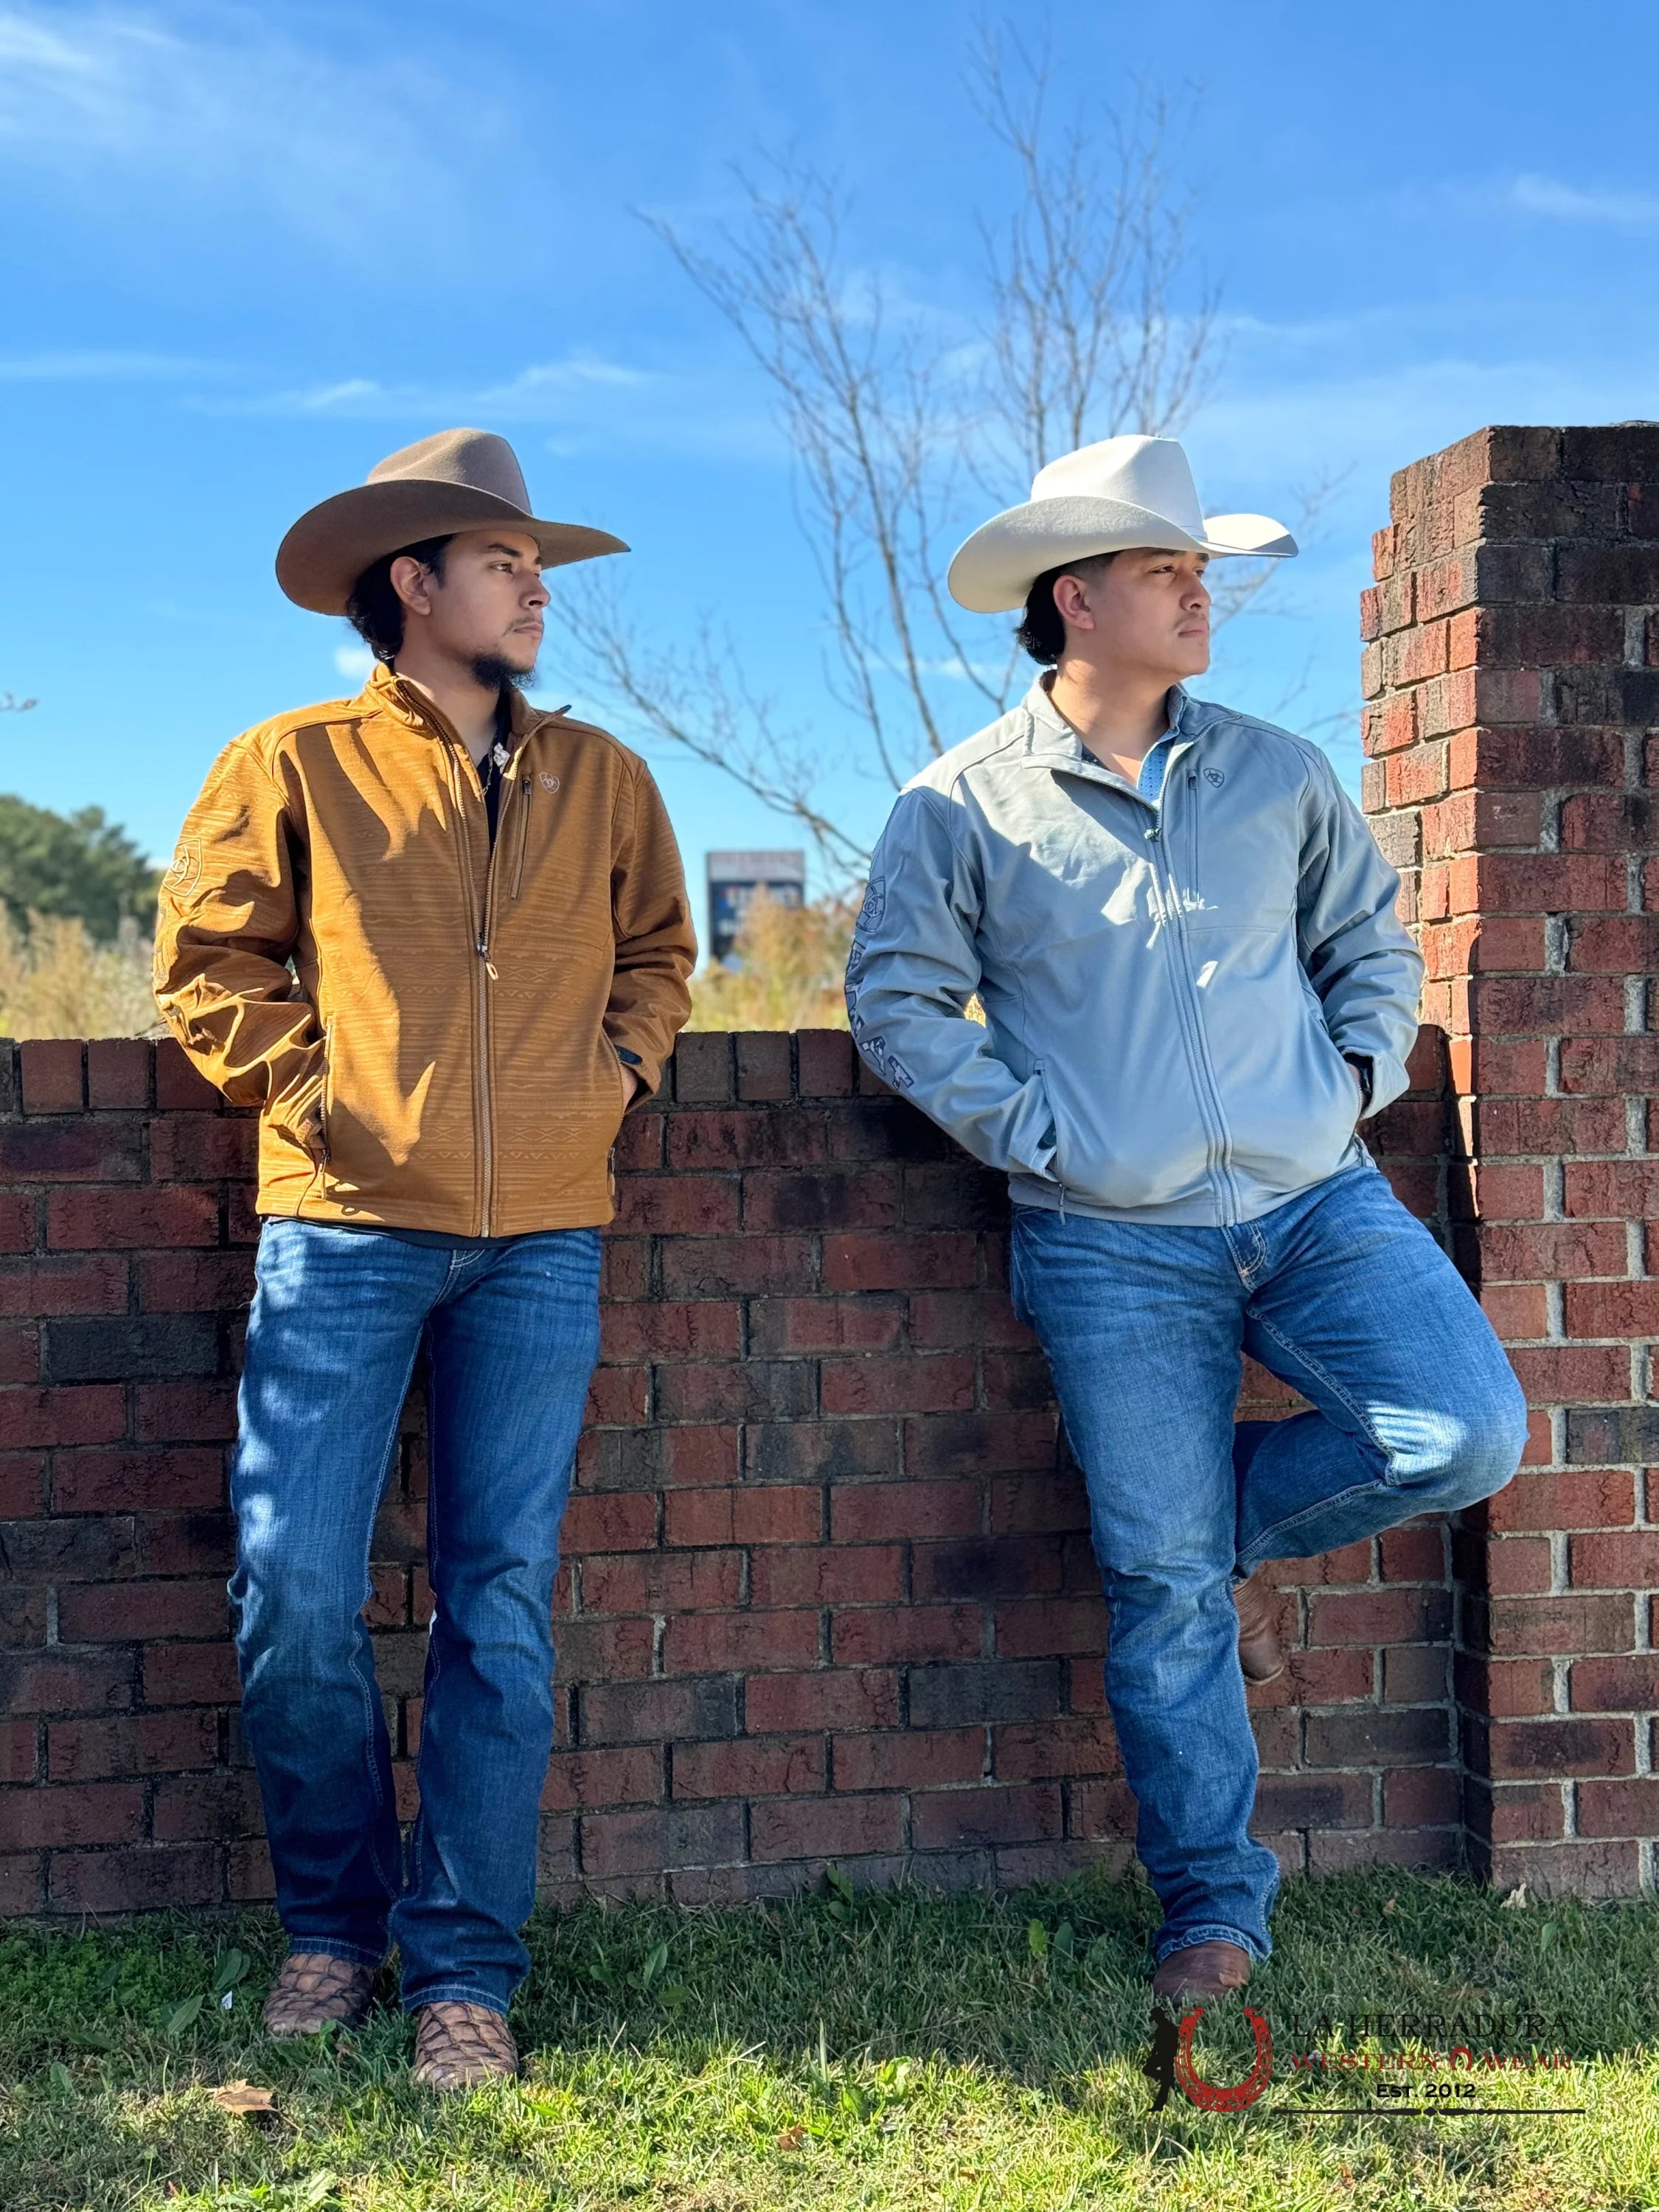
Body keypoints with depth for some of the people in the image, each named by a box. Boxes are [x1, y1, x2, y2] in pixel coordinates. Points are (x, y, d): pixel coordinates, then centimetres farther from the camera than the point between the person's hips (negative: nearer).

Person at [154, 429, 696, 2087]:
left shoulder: (598, 779, 14)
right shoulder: (295, 765, 5)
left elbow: (656, 949, 25)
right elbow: (206, 959, 7)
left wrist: (619, 1064, 8)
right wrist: (304, 1080, -3)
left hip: (541, 1237, 2)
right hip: (342, 1226, -2)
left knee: (501, 1605, 2)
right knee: (295, 1591, -6)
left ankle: (464, 1969, 11)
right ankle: (332, 1921, 17)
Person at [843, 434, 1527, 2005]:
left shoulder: (1277, 774, 9)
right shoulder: (964, 805, 0)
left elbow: (1371, 939, 20)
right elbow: (897, 998, -1)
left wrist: (1357, 1074, 4)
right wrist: (1031, 1132, -8)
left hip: (1315, 1200, 3)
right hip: (1115, 1245, -3)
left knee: (1466, 1435, -16)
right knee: (1162, 1585, -1)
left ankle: (1232, 1520, 14)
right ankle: (1212, 1909, 15)